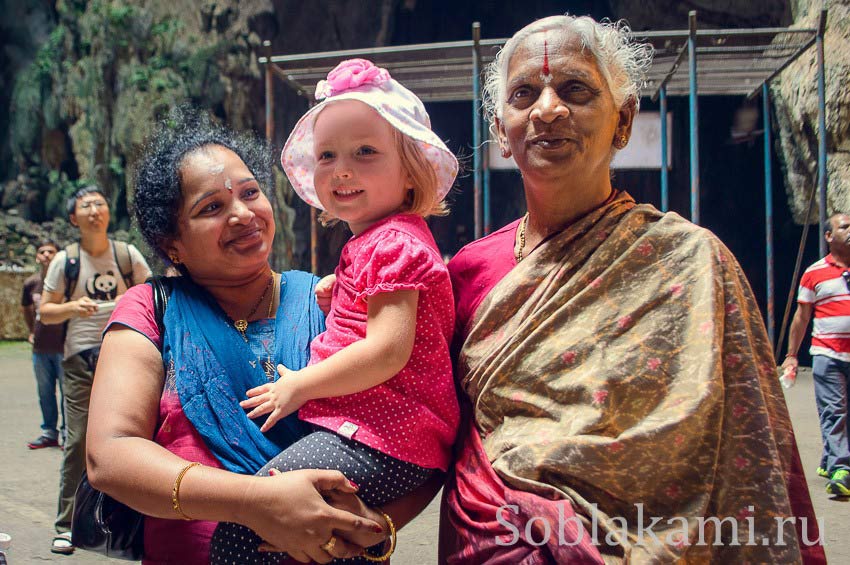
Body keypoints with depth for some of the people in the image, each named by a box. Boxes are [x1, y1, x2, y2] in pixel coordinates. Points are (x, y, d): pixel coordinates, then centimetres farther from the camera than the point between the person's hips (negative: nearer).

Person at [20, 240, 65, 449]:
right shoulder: (31, 283, 5)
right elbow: (25, 308, 25)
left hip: (63, 346, -5)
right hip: (40, 348, 5)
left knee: (67, 391, 0)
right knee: (45, 393, 12)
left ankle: (67, 433, 10)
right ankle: (49, 433, 24)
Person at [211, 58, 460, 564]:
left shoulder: (393, 242, -13)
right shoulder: (371, 242, 20)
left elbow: (388, 351, -23)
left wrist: (299, 386, -13)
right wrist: (338, 293, 17)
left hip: (380, 441, -11)